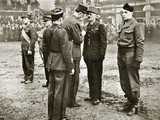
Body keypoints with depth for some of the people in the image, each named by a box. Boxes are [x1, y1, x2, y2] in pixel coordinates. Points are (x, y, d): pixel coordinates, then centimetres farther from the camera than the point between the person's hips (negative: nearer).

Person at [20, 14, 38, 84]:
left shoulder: (30, 28, -15)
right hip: (23, 49, 9)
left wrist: (30, 49, -22)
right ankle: (26, 78, 25)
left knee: (29, 64, -1)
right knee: (24, 65, 15)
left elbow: (34, 38, -21)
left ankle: (30, 79, 8)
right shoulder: (23, 28, 13)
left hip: (28, 49, -9)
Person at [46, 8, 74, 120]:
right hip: (61, 65, -8)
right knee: (60, 92, 1)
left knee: (52, 90, 16)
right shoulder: (62, 32, -18)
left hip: (51, 64, 8)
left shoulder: (49, 31, 6)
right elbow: (66, 51, -18)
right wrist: (71, 67, -11)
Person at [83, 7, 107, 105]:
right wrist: (85, 53, 15)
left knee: (96, 76, -2)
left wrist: (101, 55, -13)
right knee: (90, 76, 11)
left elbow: (104, 42, -9)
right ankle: (92, 95, 21)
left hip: (96, 56, -7)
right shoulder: (88, 26, 14)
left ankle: (97, 97, 5)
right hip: (88, 55, 7)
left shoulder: (100, 26, -6)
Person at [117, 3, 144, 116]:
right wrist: (119, 57, 13)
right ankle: (129, 100, 30)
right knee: (123, 81, 14)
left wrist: (138, 59, -18)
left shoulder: (136, 25, -9)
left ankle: (134, 105, 14)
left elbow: (140, 43, -13)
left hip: (131, 55, -8)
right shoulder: (123, 25, 13)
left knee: (133, 81, 1)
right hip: (121, 55, 8)